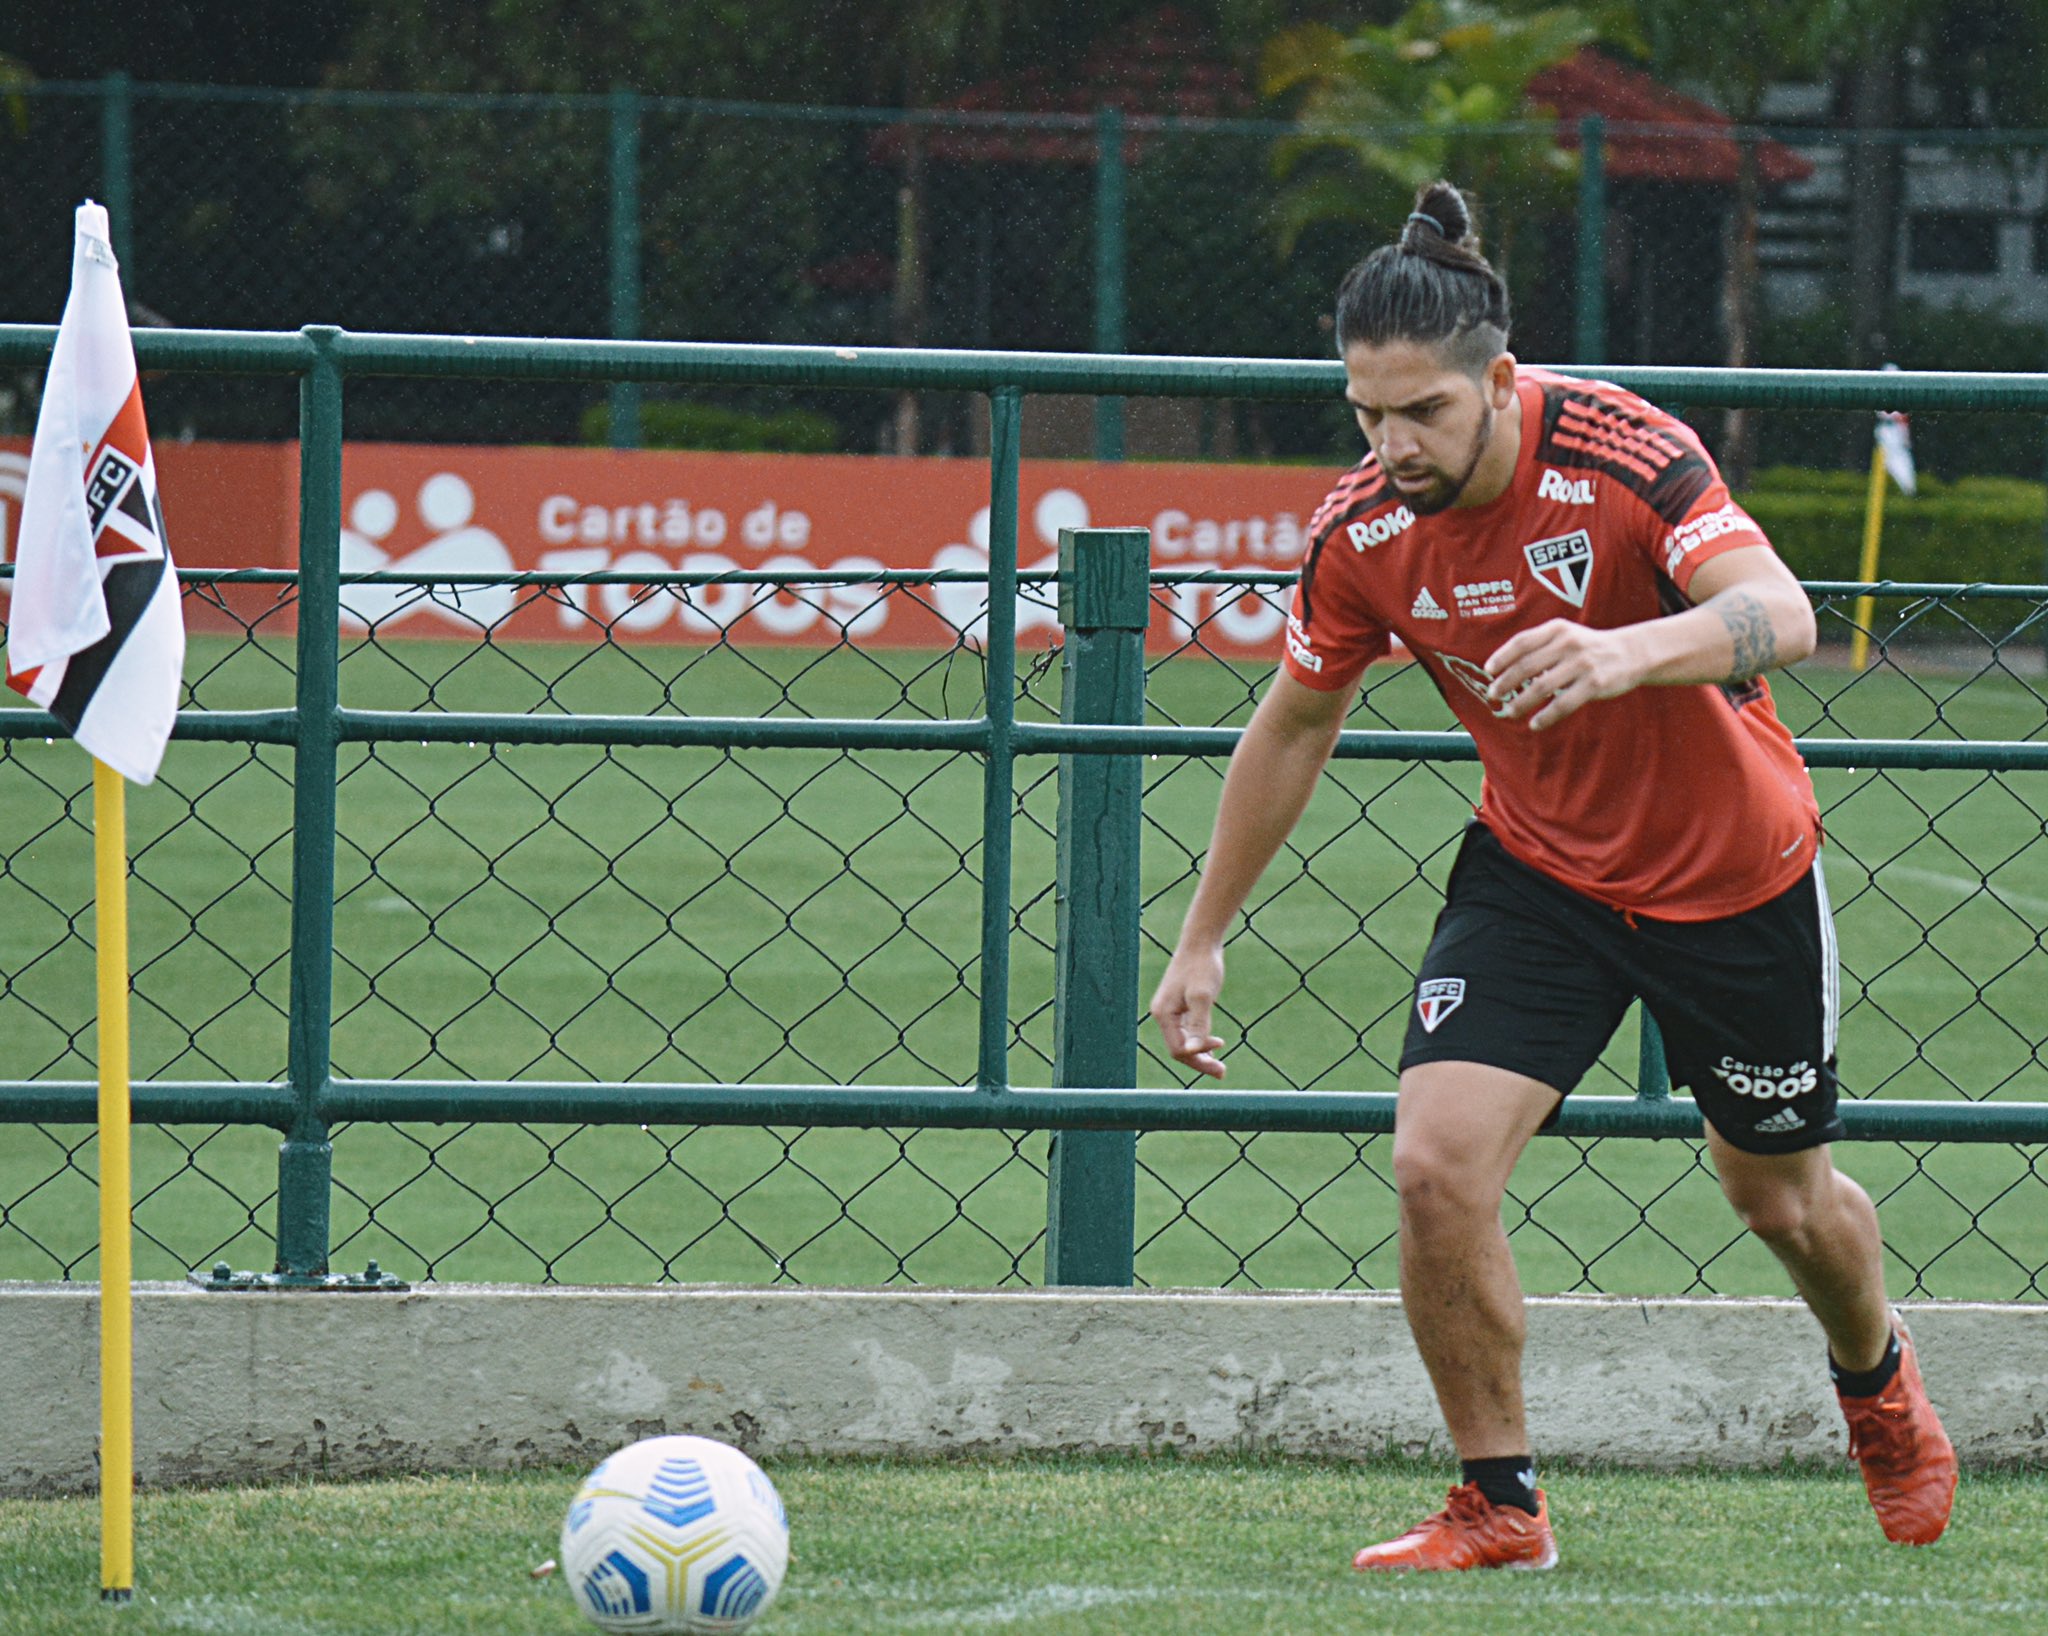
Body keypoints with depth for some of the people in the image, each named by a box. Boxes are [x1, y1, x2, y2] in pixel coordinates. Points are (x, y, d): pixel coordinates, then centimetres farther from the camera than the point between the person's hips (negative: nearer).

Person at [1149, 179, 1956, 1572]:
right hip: (1538, 869, 3)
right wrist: (1204, 939, 6)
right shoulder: (1363, 531, -15)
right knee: (1438, 1163, -17)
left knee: (1781, 1192, 16)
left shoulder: (1626, 455, -28)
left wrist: (1624, 652, -62)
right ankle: (1499, 1507, -1)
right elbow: (1295, 726, 2)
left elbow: (1781, 614, -41)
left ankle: (1880, 1381, 50)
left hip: (1734, 869, -2)